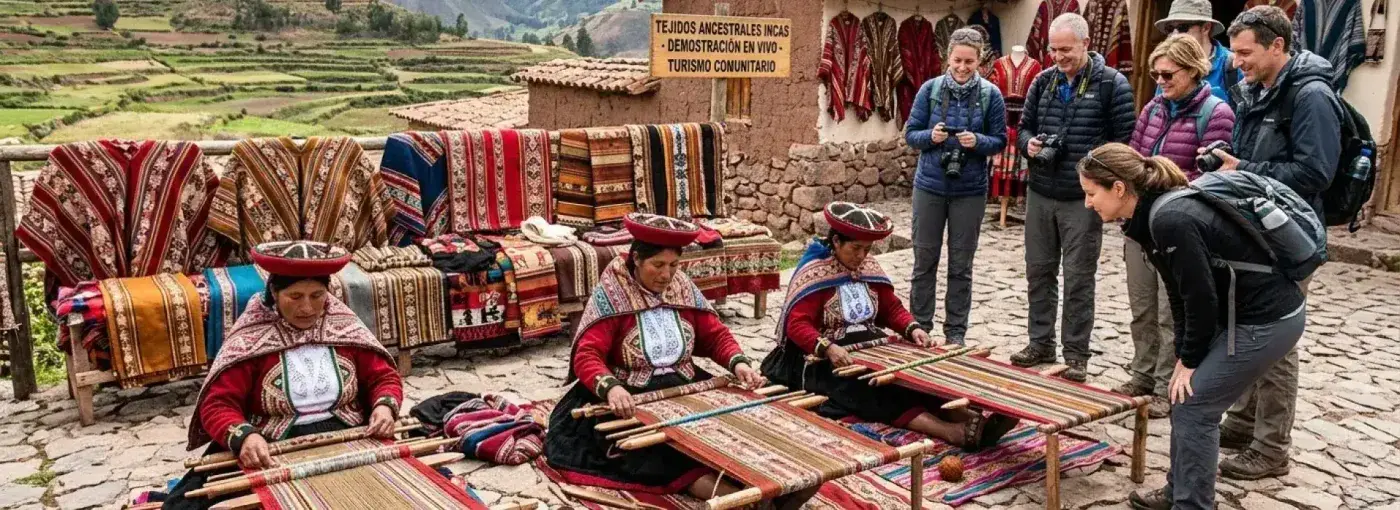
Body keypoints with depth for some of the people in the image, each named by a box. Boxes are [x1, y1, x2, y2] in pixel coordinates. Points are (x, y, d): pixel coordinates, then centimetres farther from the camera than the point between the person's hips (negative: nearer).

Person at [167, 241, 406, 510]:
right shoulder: (251, 338, -3)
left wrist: (385, 406, -10)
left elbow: (384, 377, 12)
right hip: (274, 453, -2)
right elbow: (217, 404, -8)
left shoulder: (344, 325, 6)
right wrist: (244, 436, -28)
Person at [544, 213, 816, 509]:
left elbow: (716, 335, 10)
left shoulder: (683, 288, 5)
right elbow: (586, 356, -18)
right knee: (656, 442, -33)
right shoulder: (611, 294, -9)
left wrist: (738, 362, -12)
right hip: (632, 398, -4)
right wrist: (610, 387, -39)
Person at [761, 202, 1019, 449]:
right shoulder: (814, 273, -10)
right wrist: (828, 348, -36)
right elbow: (797, 324, -19)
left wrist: (912, 329, -8)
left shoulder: (869, 267, 10)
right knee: (866, 390, -33)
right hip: (827, 360, -7)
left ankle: (970, 419, -39)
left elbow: (892, 308, 14)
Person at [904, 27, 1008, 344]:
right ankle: (920, 326, 20)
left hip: (970, 190, 0)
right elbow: (910, 134, 1)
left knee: (961, 264, 7)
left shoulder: (991, 95, -3)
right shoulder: (930, 89, -3)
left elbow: (1000, 141, 0)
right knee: (924, 259, 8)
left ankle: (956, 332, 18)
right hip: (930, 186, 1)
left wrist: (977, 141, -20)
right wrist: (930, 135, -20)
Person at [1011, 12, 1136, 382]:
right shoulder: (1042, 81, 8)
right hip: (1040, 195, 5)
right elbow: (1024, 126, 16)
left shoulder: (1112, 83, -6)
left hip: (1084, 199, -5)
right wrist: (1030, 144, -5)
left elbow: (1125, 140, -6)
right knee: (1039, 271, 12)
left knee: (1078, 278, 2)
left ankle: (1076, 354, 13)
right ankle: (1041, 343, 25)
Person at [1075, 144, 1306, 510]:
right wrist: (1184, 354, 9)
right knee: (1184, 397, 14)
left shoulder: (1170, 220, -26)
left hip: (1269, 319, -9)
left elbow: (1201, 296, -21)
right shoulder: (1152, 216, 4)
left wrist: (1191, 360, -8)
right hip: (1244, 312, 9)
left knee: (1194, 405, -4)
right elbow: (1179, 293, 11)